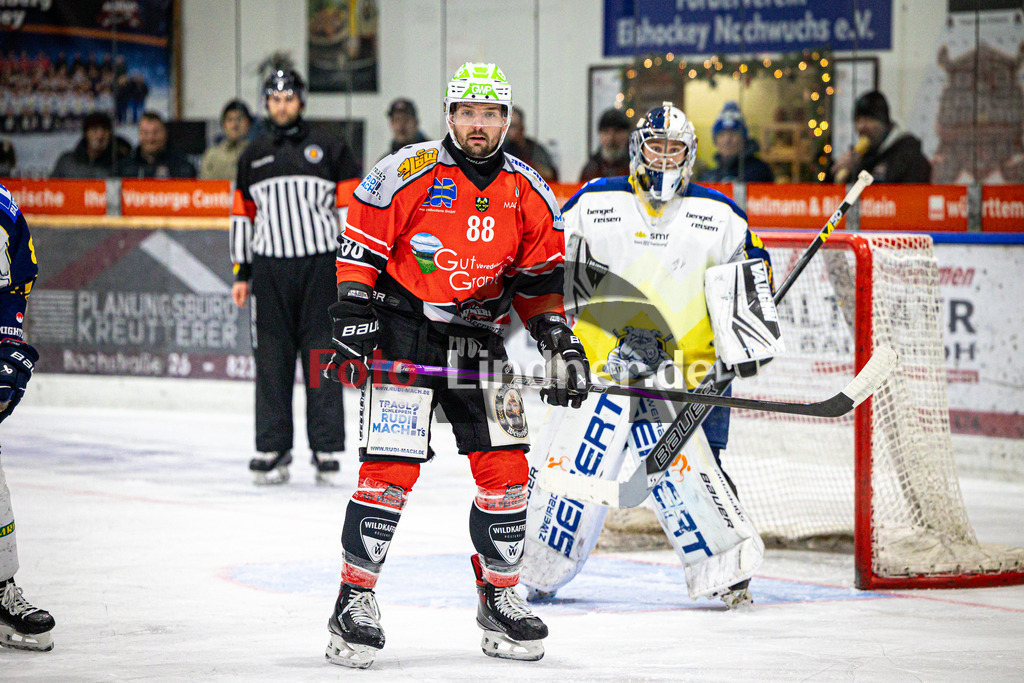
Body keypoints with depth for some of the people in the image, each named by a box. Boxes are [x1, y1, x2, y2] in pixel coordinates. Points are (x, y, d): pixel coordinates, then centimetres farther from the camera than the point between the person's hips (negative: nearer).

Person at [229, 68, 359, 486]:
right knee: (271, 360, 1)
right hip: (269, 268, 3)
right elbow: (242, 216, 16)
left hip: (319, 265, -3)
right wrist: (241, 272, 11)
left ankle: (327, 449, 3)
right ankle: (272, 450, 6)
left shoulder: (328, 149, 3)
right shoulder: (253, 156, 13)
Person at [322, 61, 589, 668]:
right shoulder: (408, 173, -9)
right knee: (391, 468, -12)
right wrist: (354, 316, -12)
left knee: (506, 469, -2)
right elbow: (360, 246, -5)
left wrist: (561, 341, 3)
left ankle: (500, 595, 14)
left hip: (479, 340, 4)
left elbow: (541, 276, 13)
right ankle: (356, 597, -3)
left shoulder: (528, 193, 5)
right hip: (404, 334, -4)